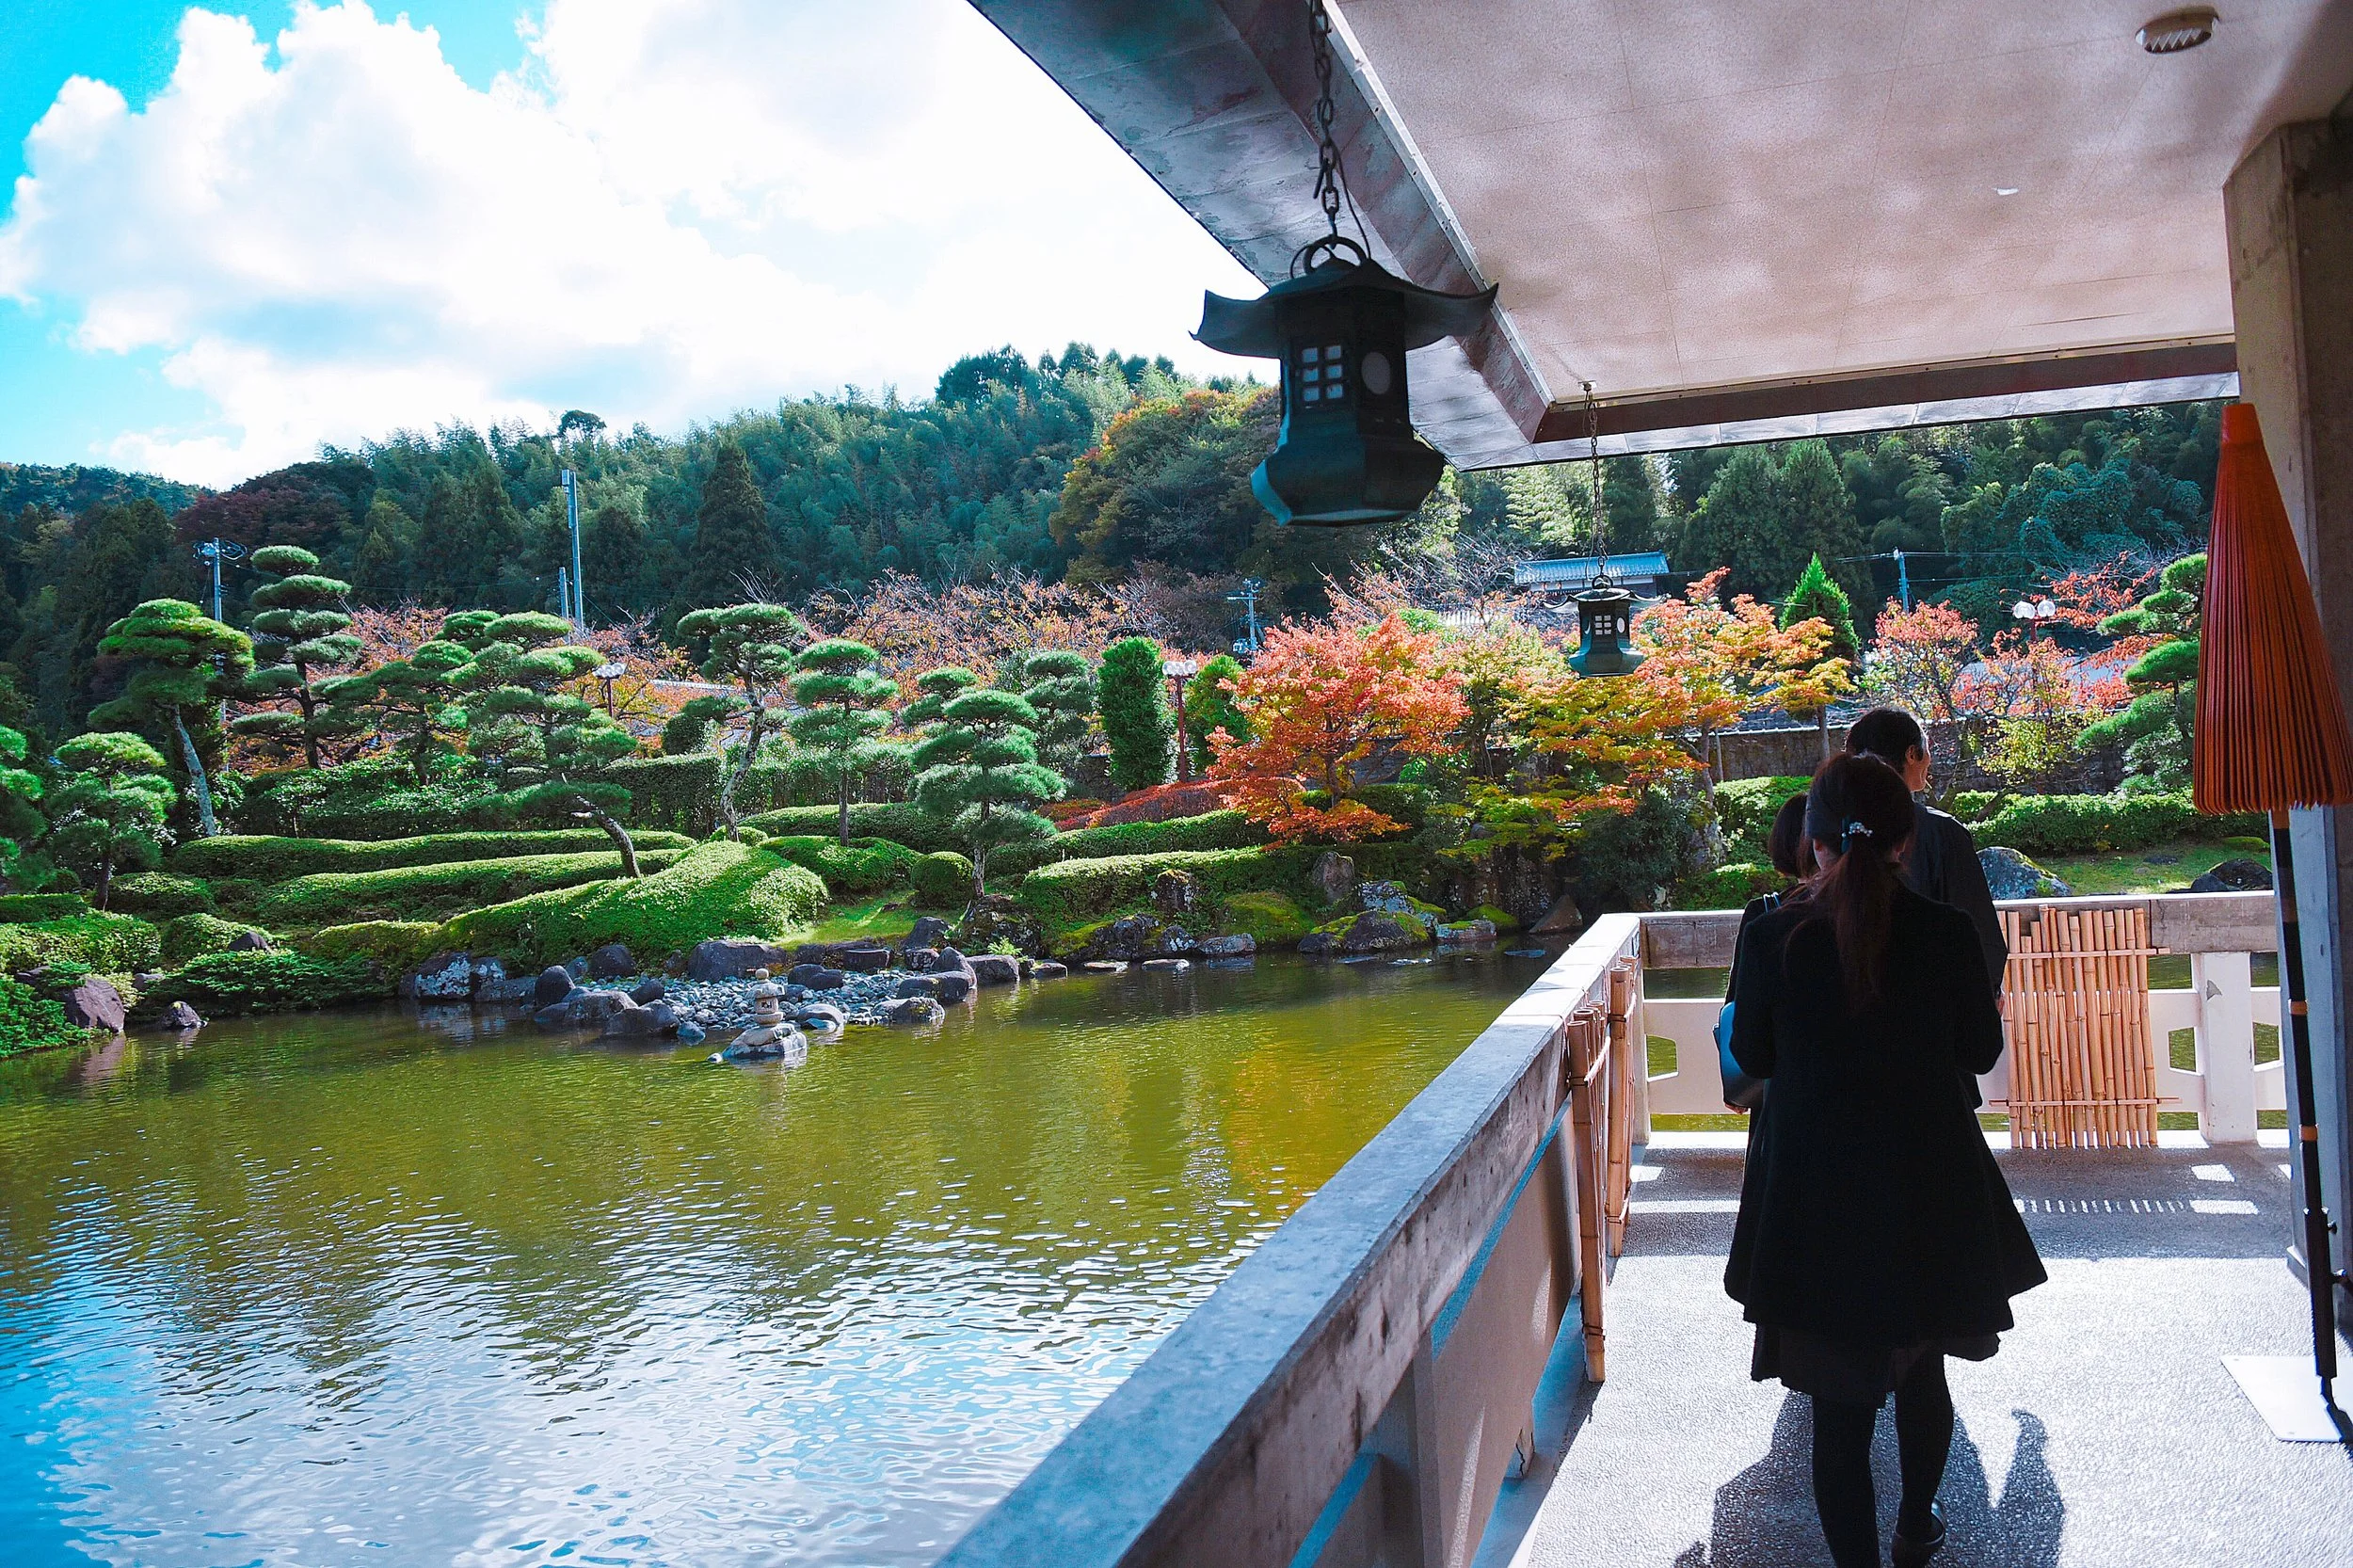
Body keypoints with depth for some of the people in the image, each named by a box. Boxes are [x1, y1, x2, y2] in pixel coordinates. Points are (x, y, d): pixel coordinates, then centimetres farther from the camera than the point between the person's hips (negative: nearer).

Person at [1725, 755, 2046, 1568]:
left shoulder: (1770, 936, -14)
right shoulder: (1945, 932, -12)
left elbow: (1751, 1056, -2)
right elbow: (1981, 1051, 1)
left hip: (1813, 1193, -2)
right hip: (1927, 1187, 2)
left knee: (1838, 1395, 9)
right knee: (1921, 1367, 25)